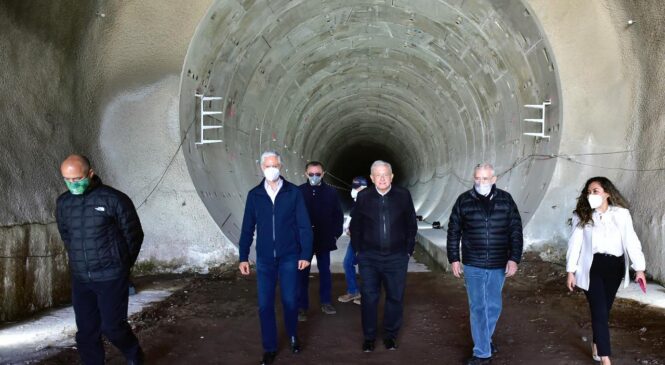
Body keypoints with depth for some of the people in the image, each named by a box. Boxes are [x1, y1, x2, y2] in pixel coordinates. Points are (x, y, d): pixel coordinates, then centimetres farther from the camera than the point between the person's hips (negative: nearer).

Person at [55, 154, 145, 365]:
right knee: (86, 331, 8)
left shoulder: (114, 199, -12)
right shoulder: (63, 203, 3)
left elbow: (134, 235, -4)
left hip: (111, 277, -5)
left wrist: (121, 266, 5)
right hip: (80, 279, 5)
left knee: (112, 326, -1)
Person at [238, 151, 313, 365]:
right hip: (264, 258, 2)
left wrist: (305, 254, -7)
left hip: (289, 257, -1)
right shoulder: (254, 195, 3)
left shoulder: (293, 192, -2)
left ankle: (293, 337, 32)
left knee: (289, 301, 7)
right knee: (265, 304, 4)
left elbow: (304, 225, -3)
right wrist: (243, 257, 2)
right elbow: (247, 228, 5)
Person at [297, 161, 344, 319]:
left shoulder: (331, 192, 0)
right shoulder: (299, 191, -5)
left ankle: (325, 302, 25)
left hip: (324, 239, 2)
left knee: (325, 271, 12)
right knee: (303, 273, 4)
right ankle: (302, 306, 12)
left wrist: (335, 234, 0)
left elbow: (338, 215, 5)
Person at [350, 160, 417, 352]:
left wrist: (408, 250, 4)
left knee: (395, 298, 9)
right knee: (369, 298, 5)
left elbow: (411, 225, 6)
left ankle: (390, 336, 25)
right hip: (369, 258, 0)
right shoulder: (363, 197, -1)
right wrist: (358, 250, 5)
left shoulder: (403, 195, -1)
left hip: (397, 257, 0)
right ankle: (369, 337, 20)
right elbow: (355, 226, 8)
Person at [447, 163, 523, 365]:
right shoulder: (464, 200, -3)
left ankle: (484, 340, 36)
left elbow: (516, 231, 0)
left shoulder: (505, 200, -1)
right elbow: (453, 232, 2)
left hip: (499, 265, 2)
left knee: (493, 306, 14)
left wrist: (514, 258, -6)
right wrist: (454, 259, -1)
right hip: (473, 265, -1)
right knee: (478, 308, 1)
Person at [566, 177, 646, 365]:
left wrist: (639, 268, -11)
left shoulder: (621, 214, -1)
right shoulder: (581, 216, -1)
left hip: (614, 267, 2)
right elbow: (575, 244, -1)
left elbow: (631, 241, -4)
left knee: (604, 309, 11)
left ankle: (596, 345, 32)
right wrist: (571, 271, -3)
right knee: (599, 312, -6)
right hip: (592, 268, -1)